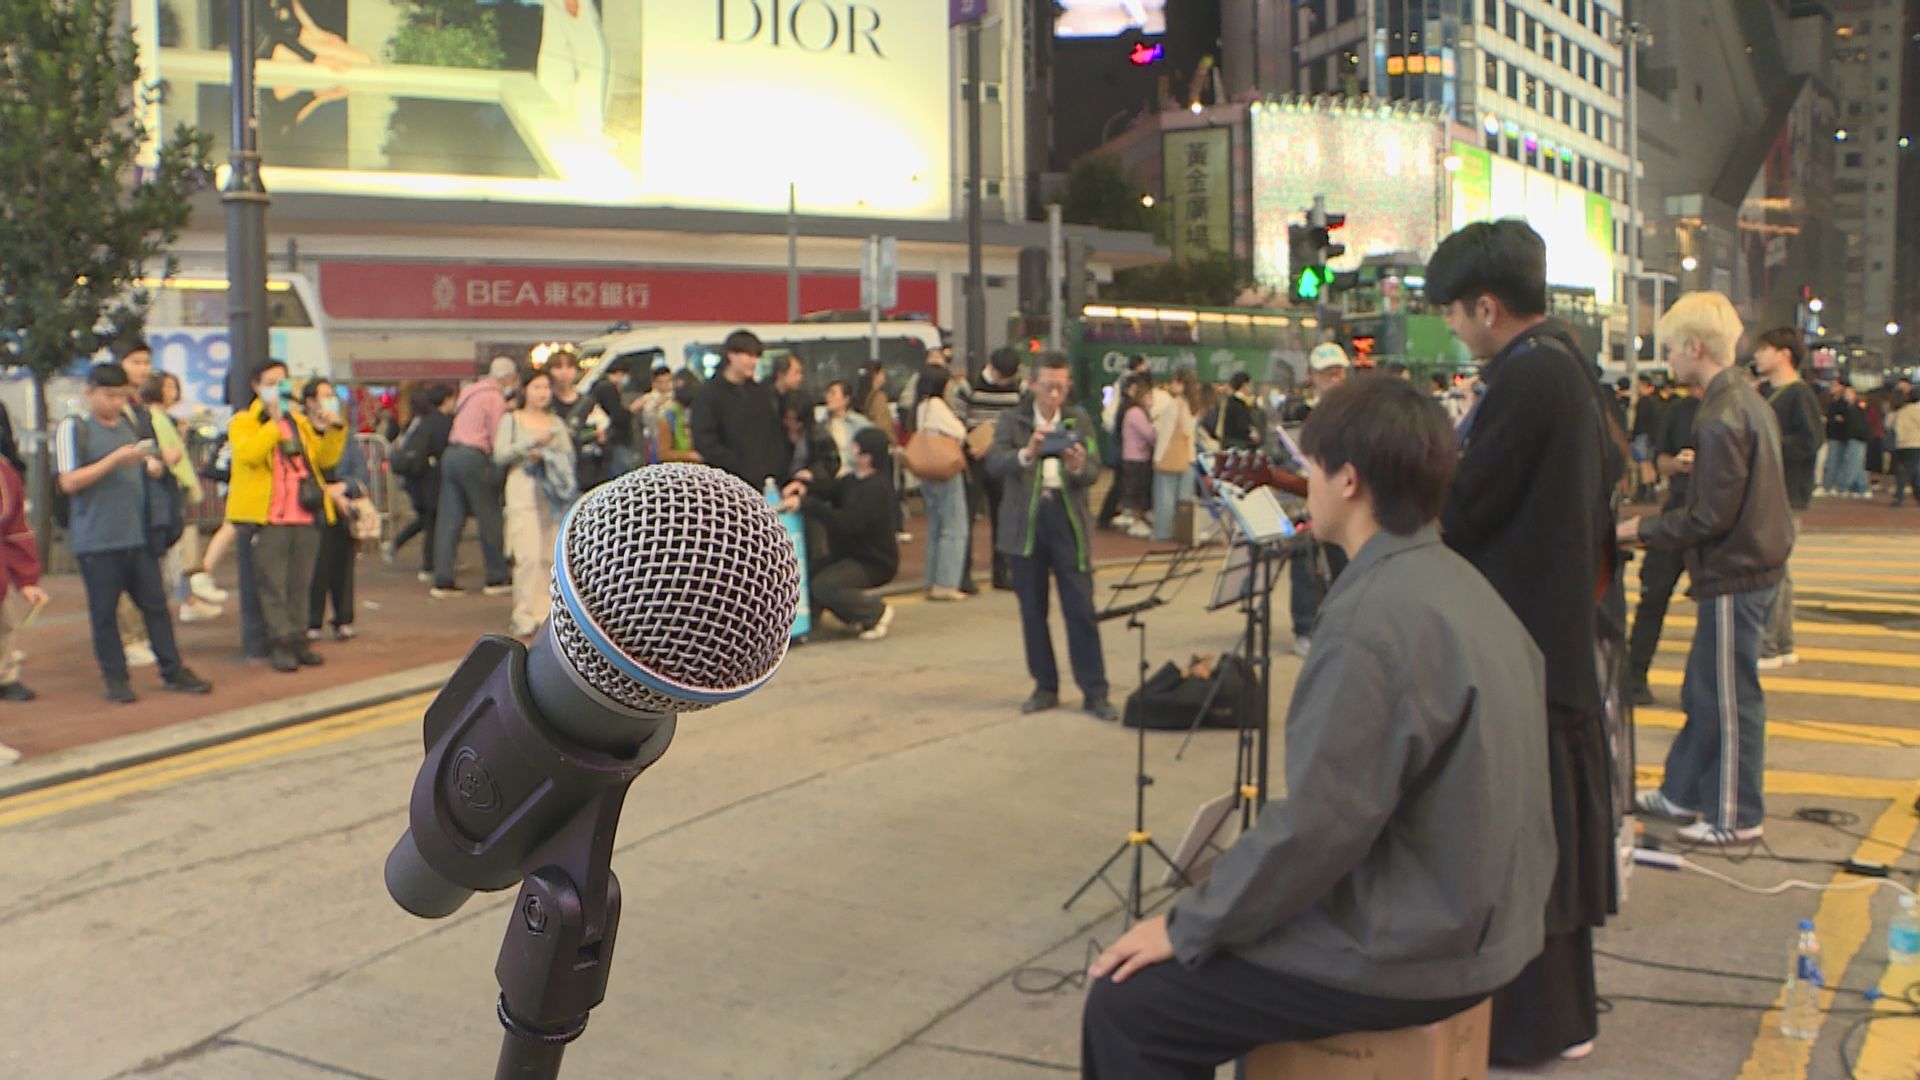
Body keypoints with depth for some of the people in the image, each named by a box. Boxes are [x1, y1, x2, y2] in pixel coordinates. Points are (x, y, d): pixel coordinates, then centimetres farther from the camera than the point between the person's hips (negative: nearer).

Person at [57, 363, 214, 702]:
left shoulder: (130, 426, 15)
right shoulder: (73, 428, -3)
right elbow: (69, 482, -11)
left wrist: (153, 467, 3)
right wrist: (115, 460, -18)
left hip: (137, 535, 5)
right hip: (96, 541, -5)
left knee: (155, 603, 6)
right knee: (104, 610, 2)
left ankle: (172, 670, 12)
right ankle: (115, 678, 11)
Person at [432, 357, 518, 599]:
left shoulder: (469, 390, 19)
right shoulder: (495, 397, -7)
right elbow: (498, 439, -11)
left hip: (452, 452, 8)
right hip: (474, 456, -8)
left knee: (449, 519, 5)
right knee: (490, 518, 2)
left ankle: (442, 581, 2)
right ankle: (496, 579, 7)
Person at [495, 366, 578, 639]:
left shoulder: (557, 423, 17)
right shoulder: (511, 420, 9)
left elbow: (569, 457, 9)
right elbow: (500, 455, -2)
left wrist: (546, 455, -9)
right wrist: (531, 443, -11)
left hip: (553, 493, 3)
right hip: (523, 491, -3)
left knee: (552, 555, -2)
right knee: (529, 555, -12)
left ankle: (546, 612, 3)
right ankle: (524, 616, -10)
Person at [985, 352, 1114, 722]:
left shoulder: (1079, 421, 8)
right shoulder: (1012, 421, 3)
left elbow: (1094, 472, 0)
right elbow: (994, 462, -13)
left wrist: (1079, 467, -23)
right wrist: (1026, 454, -32)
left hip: (1067, 518, 0)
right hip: (1025, 521, 0)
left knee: (1081, 608, -3)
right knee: (1033, 610, 7)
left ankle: (1095, 692, 2)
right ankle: (1045, 687, 20)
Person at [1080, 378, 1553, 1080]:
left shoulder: (1374, 615, -24)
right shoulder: (1461, 584, 6)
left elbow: (1318, 824, -24)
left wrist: (1187, 929, -11)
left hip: (1410, 955, -10)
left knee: (1126, 1003, -3)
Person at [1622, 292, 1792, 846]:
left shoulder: (1721, 417, -21)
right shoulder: (1749, 400, 10)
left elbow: (1712, 516, -21)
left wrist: (1644, 529, -11)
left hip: (1735, 573, -10)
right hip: (1753, 561, 10)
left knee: (1730, 697, 1)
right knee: (1703, 690, 18)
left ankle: (1736, 817, 12)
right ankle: (1684, 792, 29)